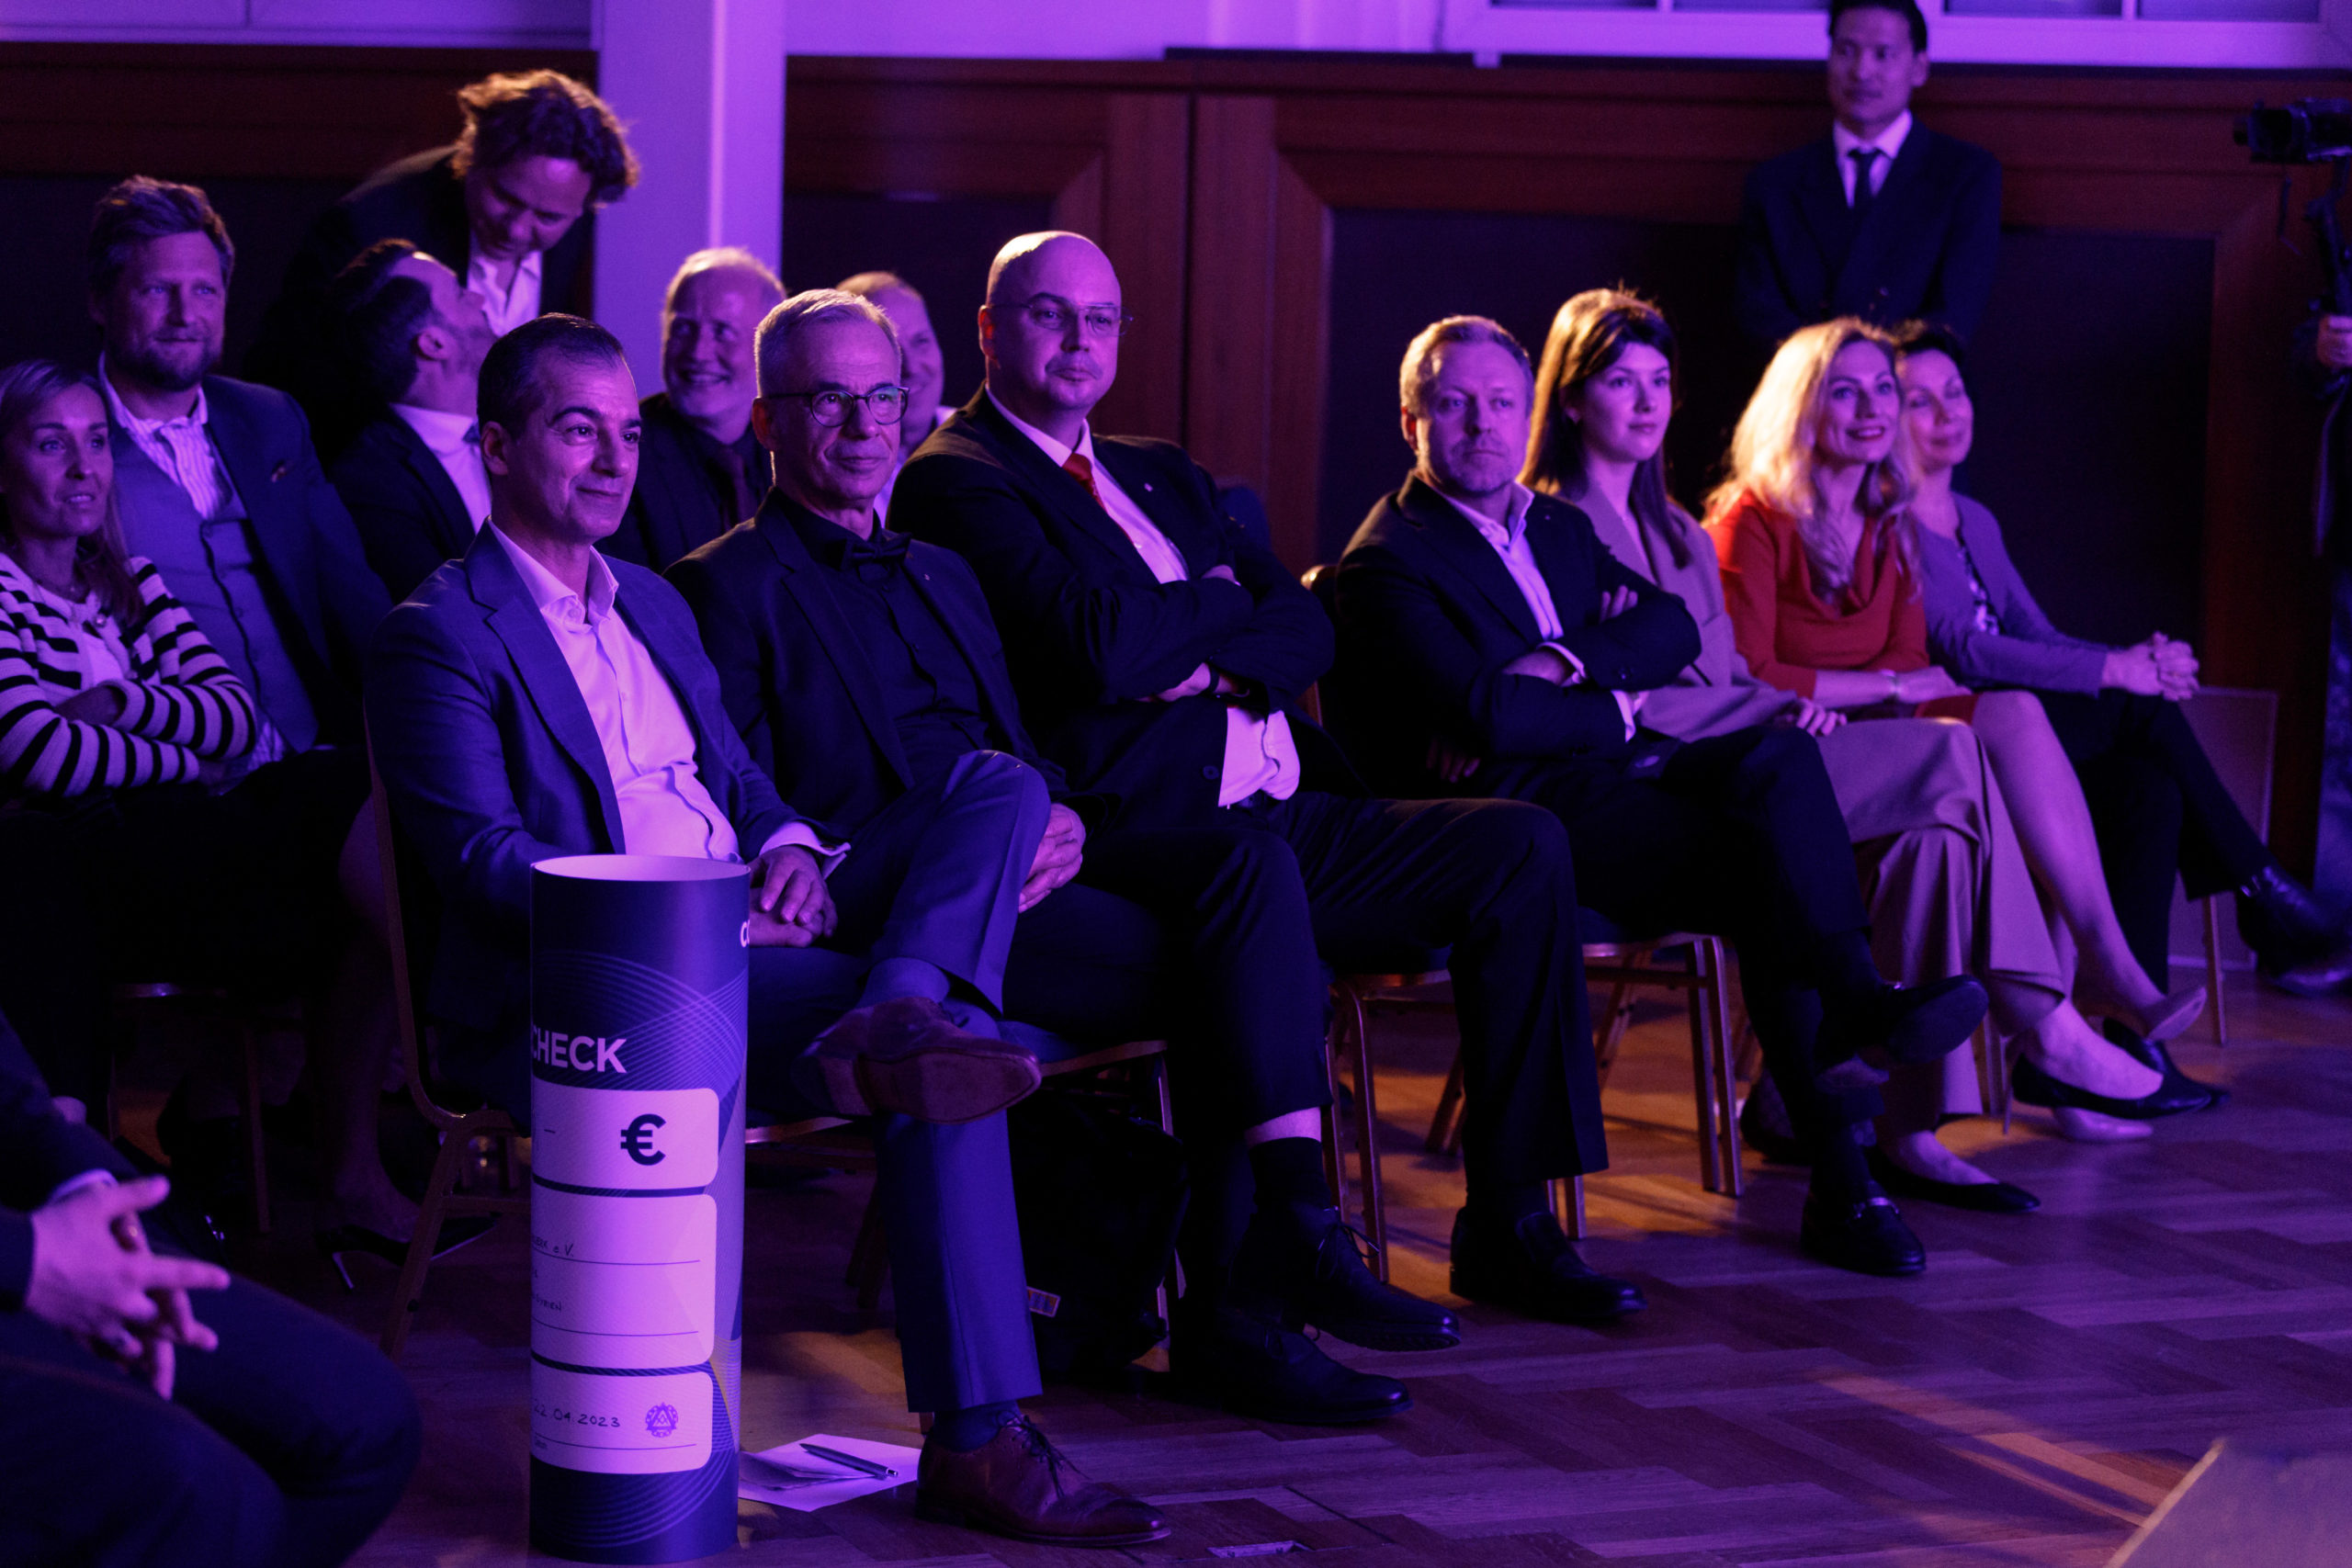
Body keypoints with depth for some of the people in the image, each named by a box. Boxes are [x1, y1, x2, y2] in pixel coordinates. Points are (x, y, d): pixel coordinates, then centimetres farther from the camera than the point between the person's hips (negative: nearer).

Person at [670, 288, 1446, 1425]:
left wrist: (1060, 816, -3)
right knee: (1213, 967, -24)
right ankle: (1232, 1305, -17)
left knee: (1241, 865, -23)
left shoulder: (943, 575, 28)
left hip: (1020, 865, 7)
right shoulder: (727, 589, 4)